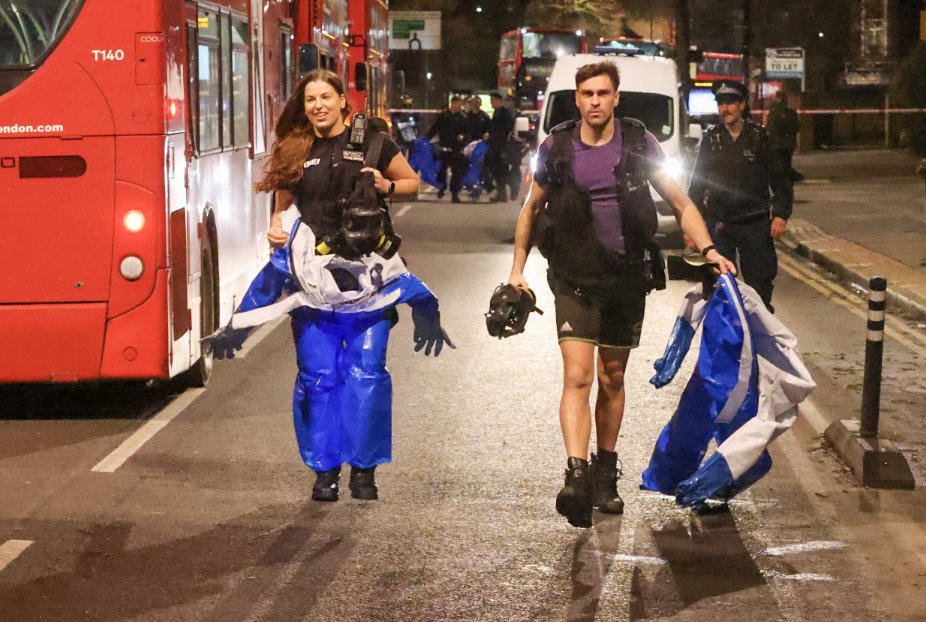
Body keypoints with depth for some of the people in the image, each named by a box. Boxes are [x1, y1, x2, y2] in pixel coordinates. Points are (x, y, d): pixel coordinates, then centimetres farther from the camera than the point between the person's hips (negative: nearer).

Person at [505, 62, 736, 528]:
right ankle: (576, 478, -21)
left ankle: (605, 474, 27)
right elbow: (531, 210, 12)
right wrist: (517, 268, 9)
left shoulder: (639, 144, -2)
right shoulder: (556, 149, -2)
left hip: (626, 276, 1)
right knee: (578, 377, -15)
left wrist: (707, 249, -8)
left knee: (612, 378, 12)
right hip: (574, 279, -1)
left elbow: (680, 203, 5)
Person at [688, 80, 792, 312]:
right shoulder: (711, 139, 7)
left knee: (760, 285, 1)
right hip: (719, 225, 1)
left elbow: (779, 178, 6)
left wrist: (781, 214, -5)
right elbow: (697, 183, 10)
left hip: (754, 223, -1)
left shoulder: (759, 136, 3)